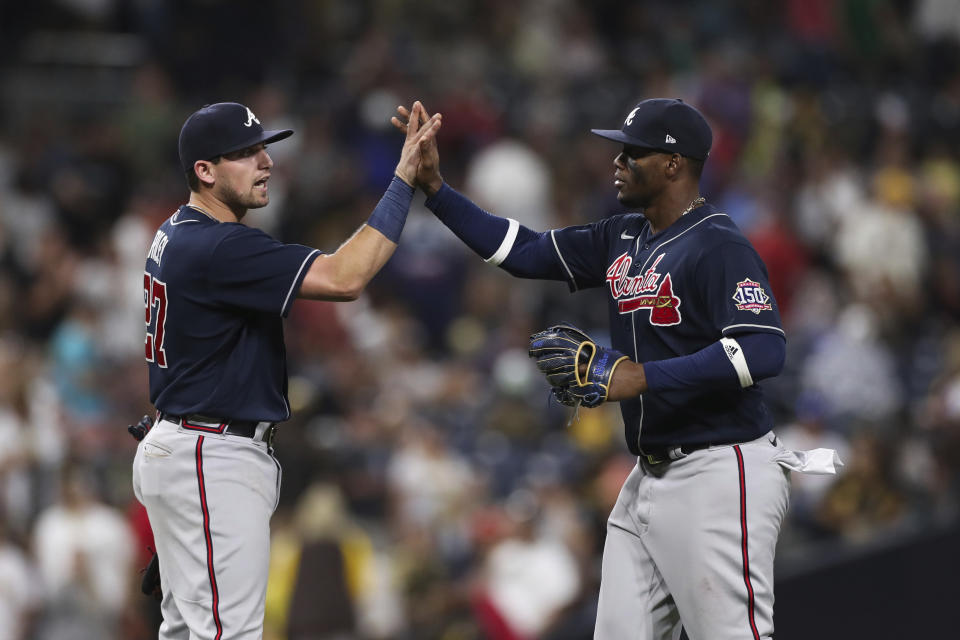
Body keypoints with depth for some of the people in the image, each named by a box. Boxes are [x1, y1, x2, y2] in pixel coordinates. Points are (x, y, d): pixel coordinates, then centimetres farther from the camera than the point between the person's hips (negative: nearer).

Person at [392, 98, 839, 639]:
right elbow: (524, 252, 17)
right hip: (650, 475, 9)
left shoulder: (719, 247, -14)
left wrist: (642, 378, -27)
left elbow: (764, 351, -25)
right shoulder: (621, 239, 14)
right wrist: (434, 185, 9)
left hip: (719, 474, -9)